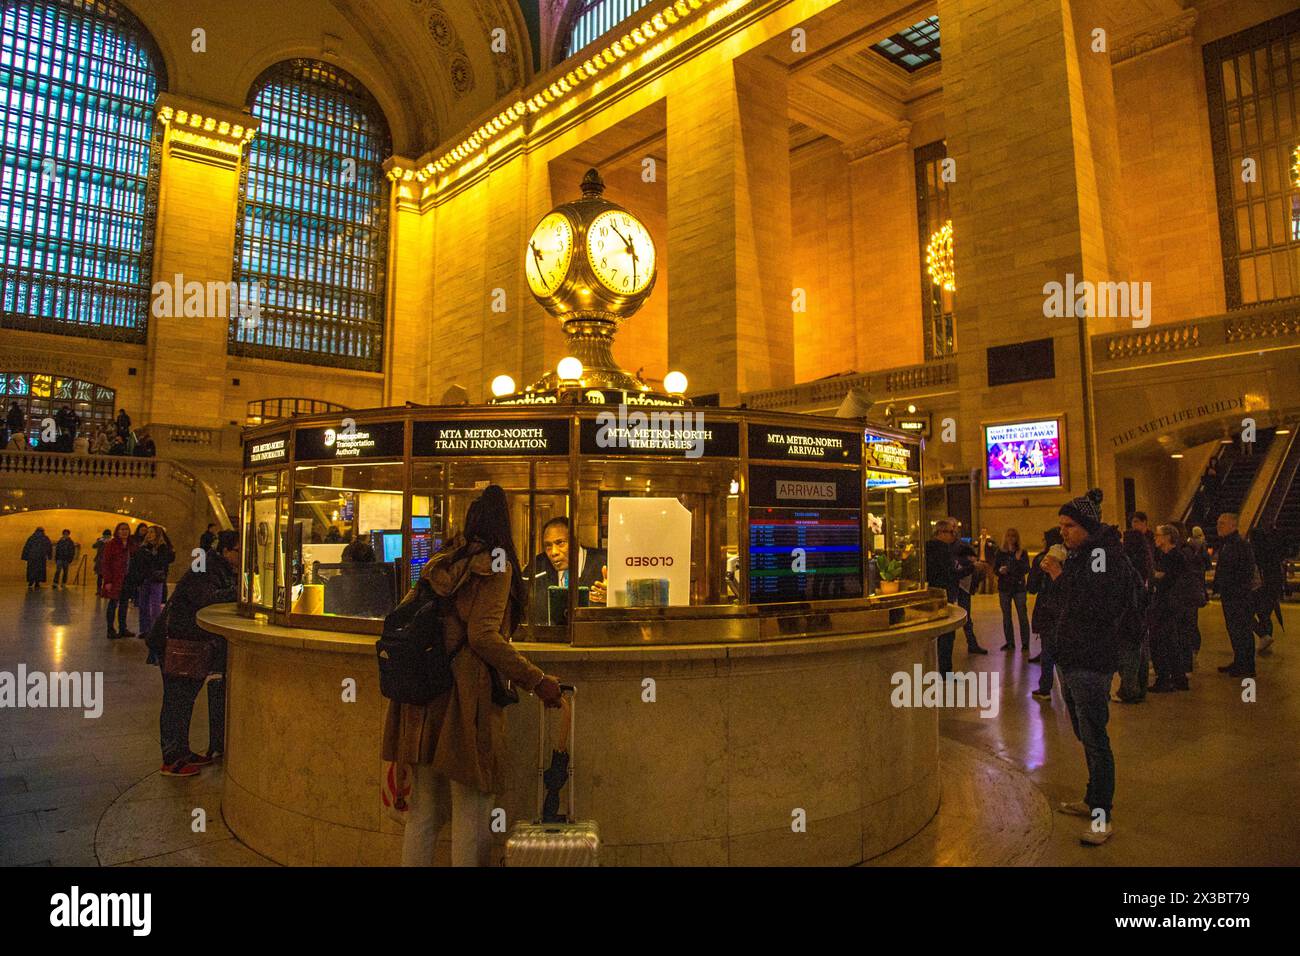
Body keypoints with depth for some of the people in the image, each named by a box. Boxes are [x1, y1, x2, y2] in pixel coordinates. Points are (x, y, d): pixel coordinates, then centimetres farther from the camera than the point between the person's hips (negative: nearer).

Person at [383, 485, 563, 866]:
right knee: (471, 811, 4)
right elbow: (483, 635, -16)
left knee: (422, 810, 16)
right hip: (464, 696, -7)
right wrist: (536, 680, -13)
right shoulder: (495, 565, -6)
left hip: (422, 696, 7)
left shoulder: (439, 563, 13)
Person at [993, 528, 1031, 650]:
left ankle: (1025, 643, 6)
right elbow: (994, 569, 5)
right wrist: (1000, 571, -16)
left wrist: (1018, 559, -21)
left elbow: (1026, 570, -8)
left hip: (1019, 587, -2)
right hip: (1004, 588, 2)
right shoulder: (1000, 552, 3)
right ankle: (1009, 643, 16)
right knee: (1006, 617, 7)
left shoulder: (1022, 552, -1)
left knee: (1023, 616, -3)